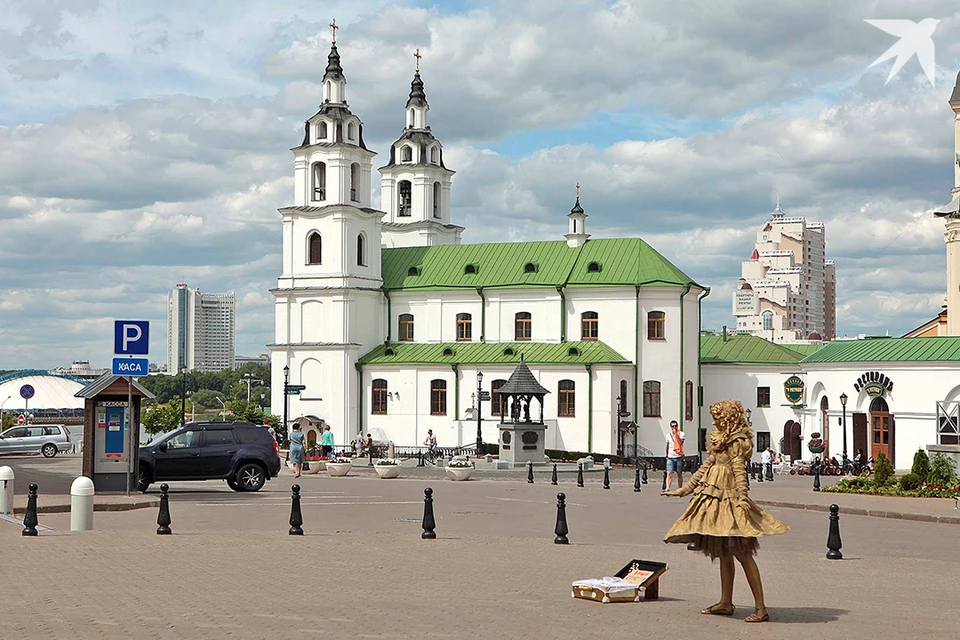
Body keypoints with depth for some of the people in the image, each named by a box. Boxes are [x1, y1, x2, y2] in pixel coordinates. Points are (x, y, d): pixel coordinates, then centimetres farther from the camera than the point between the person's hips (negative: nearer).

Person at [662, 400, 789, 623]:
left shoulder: (737, 442, -7)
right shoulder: (720, 441, 19)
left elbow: (739, 470, -18)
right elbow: (706, 467, 24)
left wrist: (742, 497, -30)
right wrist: (683, 490, 26)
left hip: (728, 499, -9)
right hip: (713, 496, 9)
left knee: (741, 553, -11)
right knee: (723, 553, 12)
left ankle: (760, 608, -12)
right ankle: (726, 603, 19)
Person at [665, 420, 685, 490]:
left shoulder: (682, 434, -1)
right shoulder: (668, 435, 10)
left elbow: (680, 442, -19)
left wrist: (675, 434, -18)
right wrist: (667, 455, 25)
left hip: (679, 457, -2)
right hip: (670, 458, 2)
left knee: (679, 474, 7)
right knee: (669, 473, -13)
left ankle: (679, 489, 18)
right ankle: (667, 488, -24)